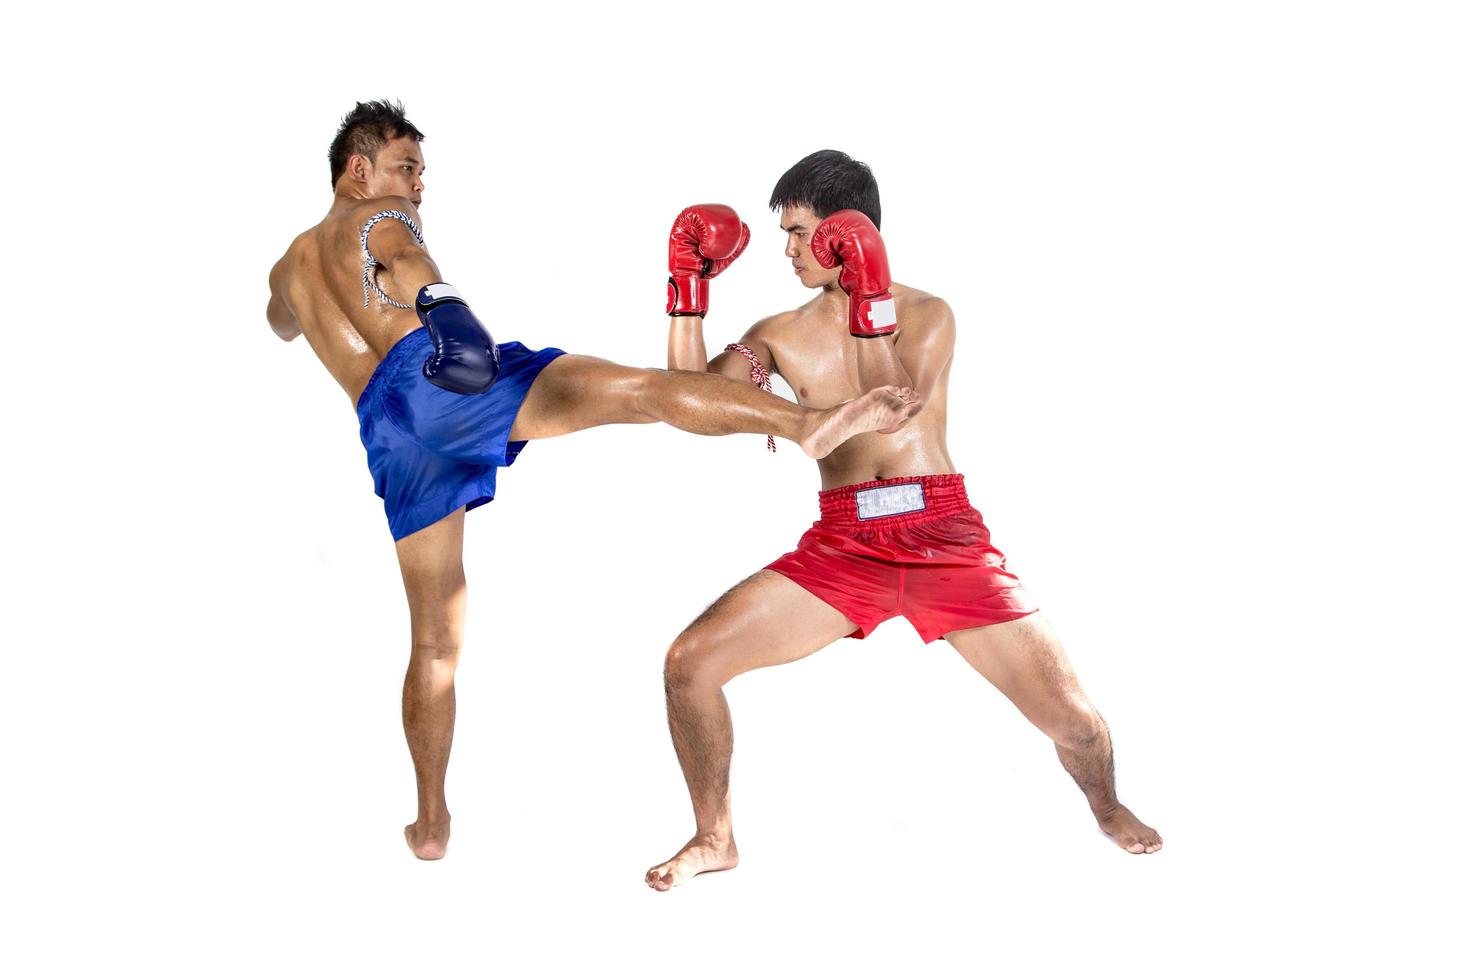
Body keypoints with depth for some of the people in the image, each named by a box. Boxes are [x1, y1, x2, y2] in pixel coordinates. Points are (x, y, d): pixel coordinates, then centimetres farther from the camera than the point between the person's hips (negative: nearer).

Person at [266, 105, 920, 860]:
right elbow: (402, 256, -9)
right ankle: (810, 422, -44)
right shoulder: (377, 216, 18)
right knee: (637, 388, -22)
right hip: (430, 374, -6)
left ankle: (431, 821, 17)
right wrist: (430, 294, -28)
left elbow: (284, 325, 61)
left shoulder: (291, 266, 36)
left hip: (385, 434, 6)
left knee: (434, 639, 16)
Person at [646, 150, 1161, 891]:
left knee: (1068, 712, -10)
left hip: (942, 533, -2)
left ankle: (1107, 809, 26)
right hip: (840, 545, 2)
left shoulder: (927, 314, 7)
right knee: (688, 662, -13)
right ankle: (714, 838, 8)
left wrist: (869, 298, -17)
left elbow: (897, 400, -12)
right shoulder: (781, 335, 13)